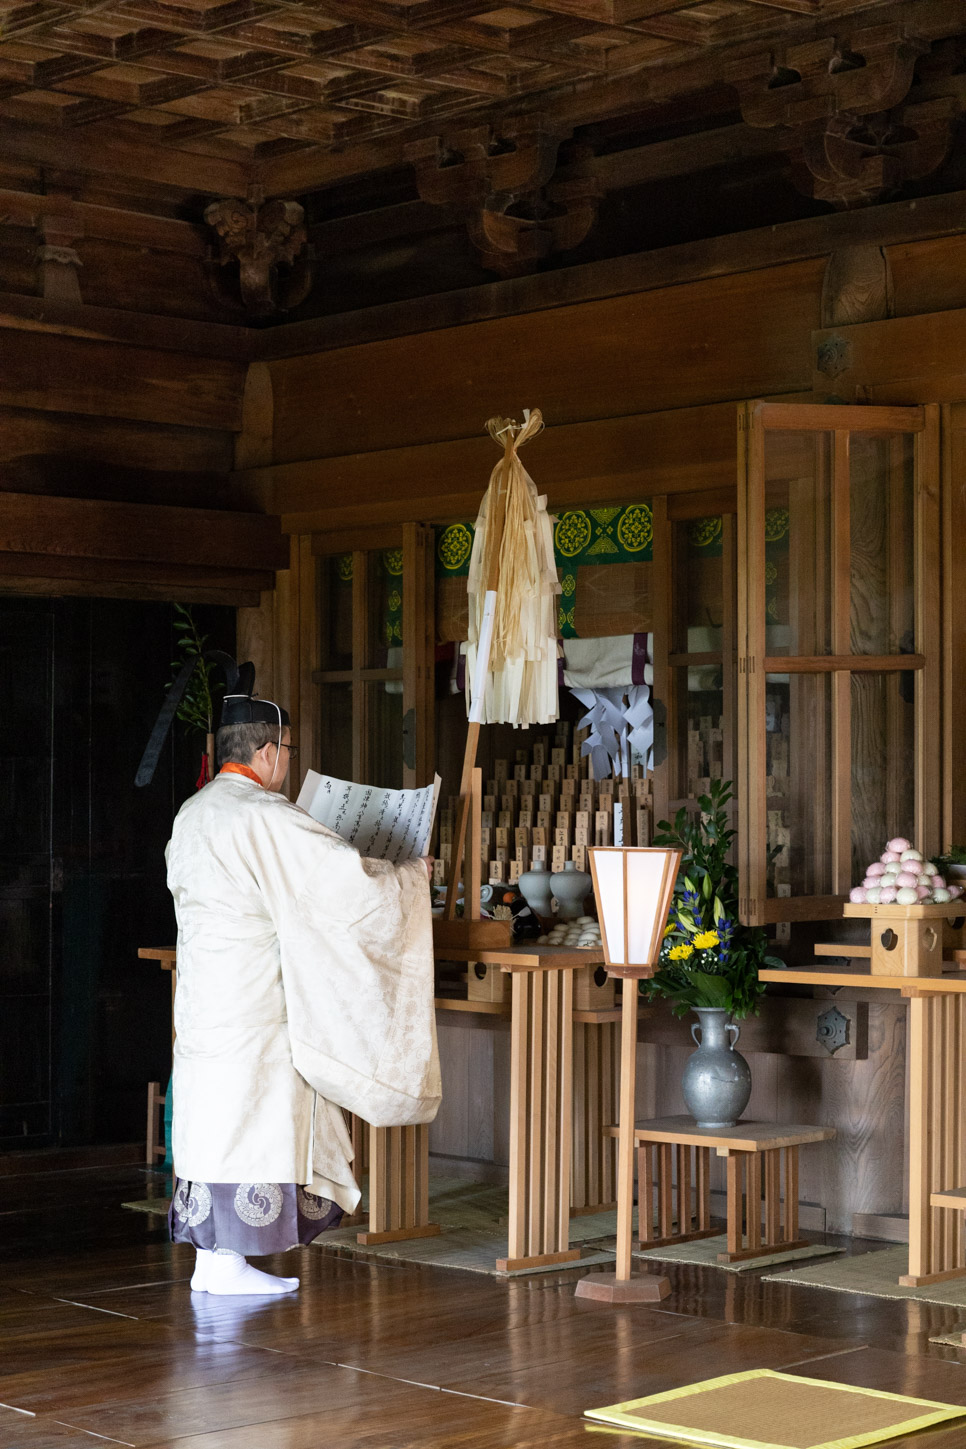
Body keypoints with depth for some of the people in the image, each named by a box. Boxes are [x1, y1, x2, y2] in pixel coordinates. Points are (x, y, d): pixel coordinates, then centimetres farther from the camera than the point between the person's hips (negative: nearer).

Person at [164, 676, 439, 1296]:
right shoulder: (265, 817, -16)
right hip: (250, 999, -9)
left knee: (212, 1116, 10)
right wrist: (412, 872, 2)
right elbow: (348, 876, -16)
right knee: (244, 1115, -4)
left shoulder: (192, 814, 11)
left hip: (202, 993, 9)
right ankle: (224, 1262, -1)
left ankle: (211, 1254, 13)